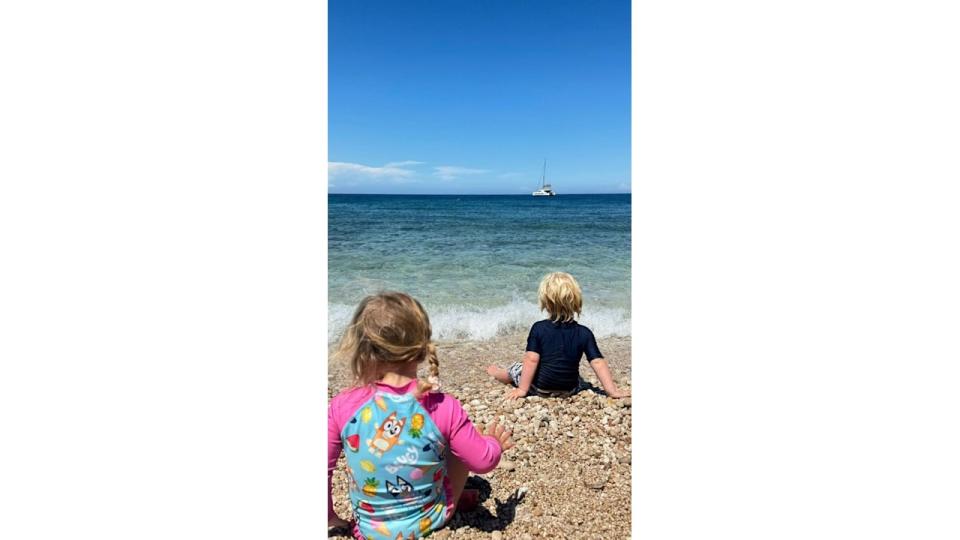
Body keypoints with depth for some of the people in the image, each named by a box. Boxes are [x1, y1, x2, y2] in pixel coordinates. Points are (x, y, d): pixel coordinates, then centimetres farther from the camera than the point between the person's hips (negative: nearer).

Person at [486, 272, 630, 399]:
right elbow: (598, 362, -13)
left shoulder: (538, 328, -15)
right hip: (570, 390, 2)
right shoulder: (584, 333, -11)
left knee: (515, 368, 26)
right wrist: (612, 391, -9)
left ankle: (497, 373, 53)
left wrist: (522, 389, -15)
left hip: (539, 389, -1)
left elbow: (531, 360, -19)